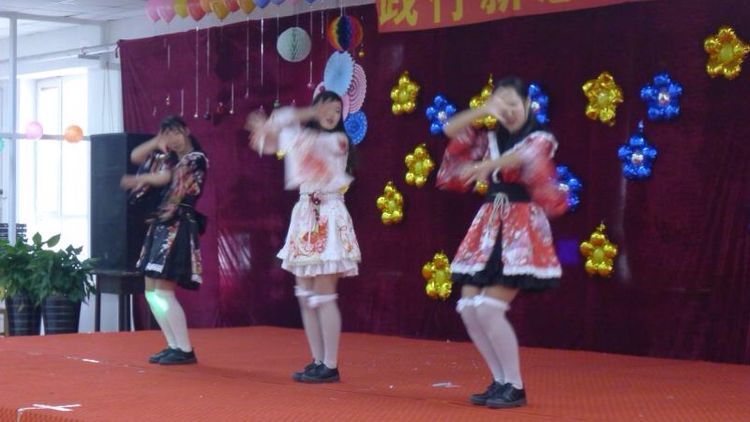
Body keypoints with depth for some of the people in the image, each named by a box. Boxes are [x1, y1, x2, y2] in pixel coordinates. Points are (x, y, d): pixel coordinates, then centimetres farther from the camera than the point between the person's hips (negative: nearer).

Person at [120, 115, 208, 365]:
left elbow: (164, 178, -14)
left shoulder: (196, 158, -7)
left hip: (178, 228, -9)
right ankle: (174, 346, 14)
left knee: (163, 291, -13)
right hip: (160, 227, 9)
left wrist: (139, 180, 0)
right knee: (151, 291, 7)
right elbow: (135, 156, 15)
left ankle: (186, 350, -7)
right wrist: (157, 142, 4)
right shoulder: (168, 159, 17)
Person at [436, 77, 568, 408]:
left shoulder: (540, 139, -2)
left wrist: (485, 166, -35)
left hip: (521, 229, -6)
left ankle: (515, 387, -3)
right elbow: (451, 130, 2)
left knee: (489, 308, -16)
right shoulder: (490, 138, 14)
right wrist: (483, 111, -10)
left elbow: (521, 156, -25)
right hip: (488, 228, 6)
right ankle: (501, 381, 13)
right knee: (468, 307, -1)